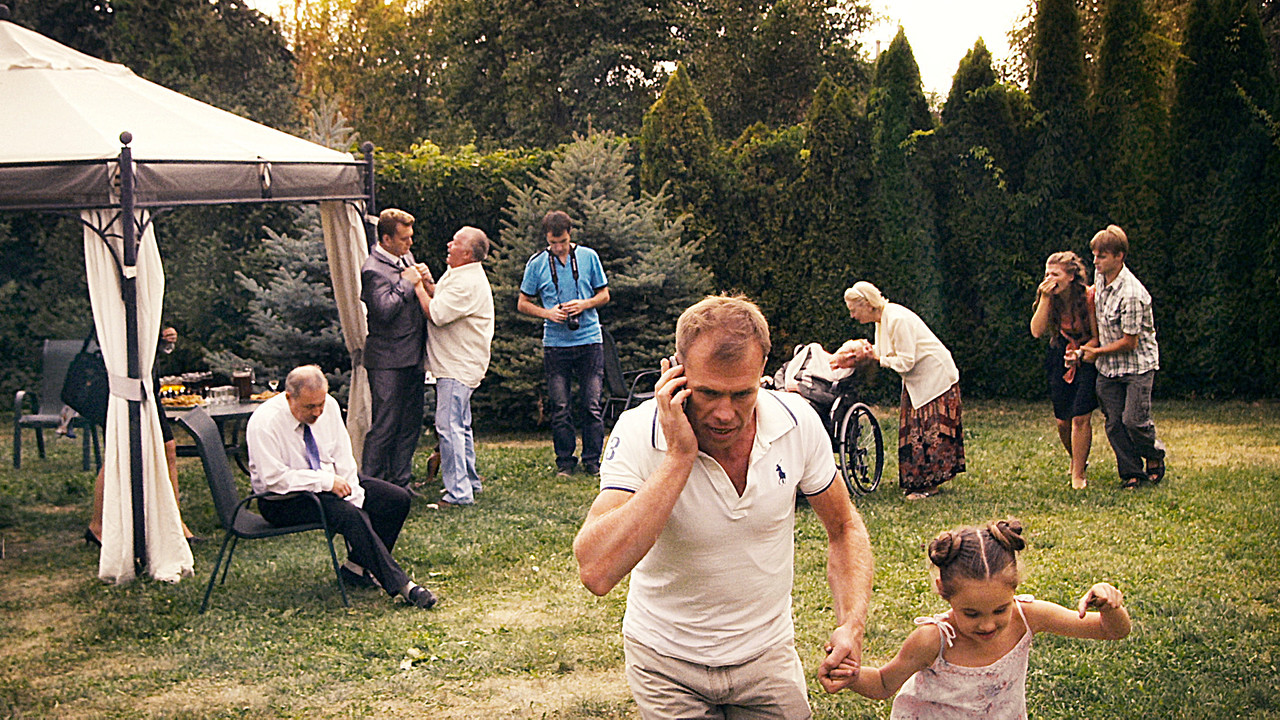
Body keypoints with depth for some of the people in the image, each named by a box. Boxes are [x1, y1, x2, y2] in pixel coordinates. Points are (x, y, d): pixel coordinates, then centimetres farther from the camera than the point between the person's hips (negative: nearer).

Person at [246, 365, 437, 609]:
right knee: (351, 516, -32)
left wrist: (354, 499, -12)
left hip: (330, 481, 7)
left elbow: (343, 457, 1)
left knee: (398, 499, -8)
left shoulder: (329, 406, -4)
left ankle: (356, 567, -1)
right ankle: (400, 585, -27)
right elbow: (274, 479, -25)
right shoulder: (264, 422, -21)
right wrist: (327, 481, -26)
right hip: (283, 501, -7)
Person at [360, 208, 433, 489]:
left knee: (410, 424, 13)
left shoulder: (406, 258, 14)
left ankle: (400, 482, 22)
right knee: (384, 426, -5)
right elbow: (385, 310, -24)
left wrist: (425, 282, 1)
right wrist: (407, 283, -17)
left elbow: (427, 304, 21)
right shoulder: (373, 269, -13)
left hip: (413, 358, 9)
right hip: (388, 362, -9)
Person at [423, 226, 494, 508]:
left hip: (458, 366, -11)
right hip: (458, 365, 11)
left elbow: (436, 314, -23)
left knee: (448, 425, -12)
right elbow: (440, 302, 16)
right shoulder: (455, 274, 14)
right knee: (460, 426, 18)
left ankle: (458, 492, -10)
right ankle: (469, 482, 28)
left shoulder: (469, 283, -20)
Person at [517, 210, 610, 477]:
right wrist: (547, 313, -10)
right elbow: (522, 304, 9)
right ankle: (564, 461, 13)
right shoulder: (537, 263, 4)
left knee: (592, 404, 0)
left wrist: (584, 304, -9)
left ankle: (593, 461, 10)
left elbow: (604, 295, 11)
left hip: (589, 340, 0)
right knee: (560, 407, 2)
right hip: (555, 343, 0)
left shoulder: (588, 257, 5)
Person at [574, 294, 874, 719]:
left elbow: (845, 528, 2)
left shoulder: (798, 423, -15)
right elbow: (596, 573, -36)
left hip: (767, 653, 2)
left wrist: (851, 623, -15)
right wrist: (679, 457, -35)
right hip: (667, 662, -2)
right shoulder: (639, 434, -24)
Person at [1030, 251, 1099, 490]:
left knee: (1080, 418, -13)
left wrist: (1080, 353, -29)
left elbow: (1097, 338, -12)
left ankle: (1078, 474, -1)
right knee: (1063, 420, 4)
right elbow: (1036, 331, -17)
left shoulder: (1088, 296, -18)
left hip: (1087, 357, -4)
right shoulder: (1049, 297, -6)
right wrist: (1045, 299, -23)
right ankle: (1076, 459, 33)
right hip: (1060, 357, 4)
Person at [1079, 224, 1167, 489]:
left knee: (1134, 420, -9)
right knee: (1114, 423, 3)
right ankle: (1131, 473, 14)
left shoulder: (1132, 295, -25)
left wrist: (1096, 352, -9)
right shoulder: (1100, 277, -1)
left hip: (1138, 364, -7)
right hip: (1108, 368, 7)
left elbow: (1129, 342, -21)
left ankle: (1154, 456, 20)